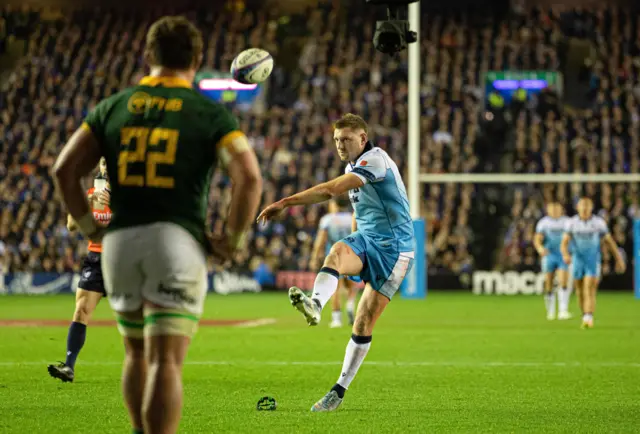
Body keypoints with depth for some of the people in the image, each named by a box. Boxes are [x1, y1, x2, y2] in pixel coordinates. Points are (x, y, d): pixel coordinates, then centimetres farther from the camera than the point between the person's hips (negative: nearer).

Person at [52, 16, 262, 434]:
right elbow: (249, 177, -11)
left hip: (120, 240, 4)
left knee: (137, 352, 22)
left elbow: (65, 169, 6)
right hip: (177, 239, -4)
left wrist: (92, 228, 13)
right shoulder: (210, 114, 2)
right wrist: (232, 240, -1)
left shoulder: (113, 107, 11)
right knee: (166, 362, -6)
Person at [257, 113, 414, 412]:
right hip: (365, 241, 7)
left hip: (393, 247, -7)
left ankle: (340, 389, 1)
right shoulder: (352, 169, 14)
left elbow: (331, 190, -27)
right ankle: (315, 304, -58)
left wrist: (285, 203, -30)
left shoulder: (375, 160, -16)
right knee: (338, 252, -31)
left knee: (364, 323, -7)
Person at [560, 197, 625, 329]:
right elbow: (564, 243, -8)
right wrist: (565, 254, -30)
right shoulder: (571, 223, -4)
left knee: (589, 292, -17)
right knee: (580, 293, 11)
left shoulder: (599, 222, -5)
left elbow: (609, 241, 6)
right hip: (577, 262, 2)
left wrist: (619, 259, 9)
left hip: (593, 262, -2)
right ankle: (585, 316, 33)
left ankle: (588, 319, -26)